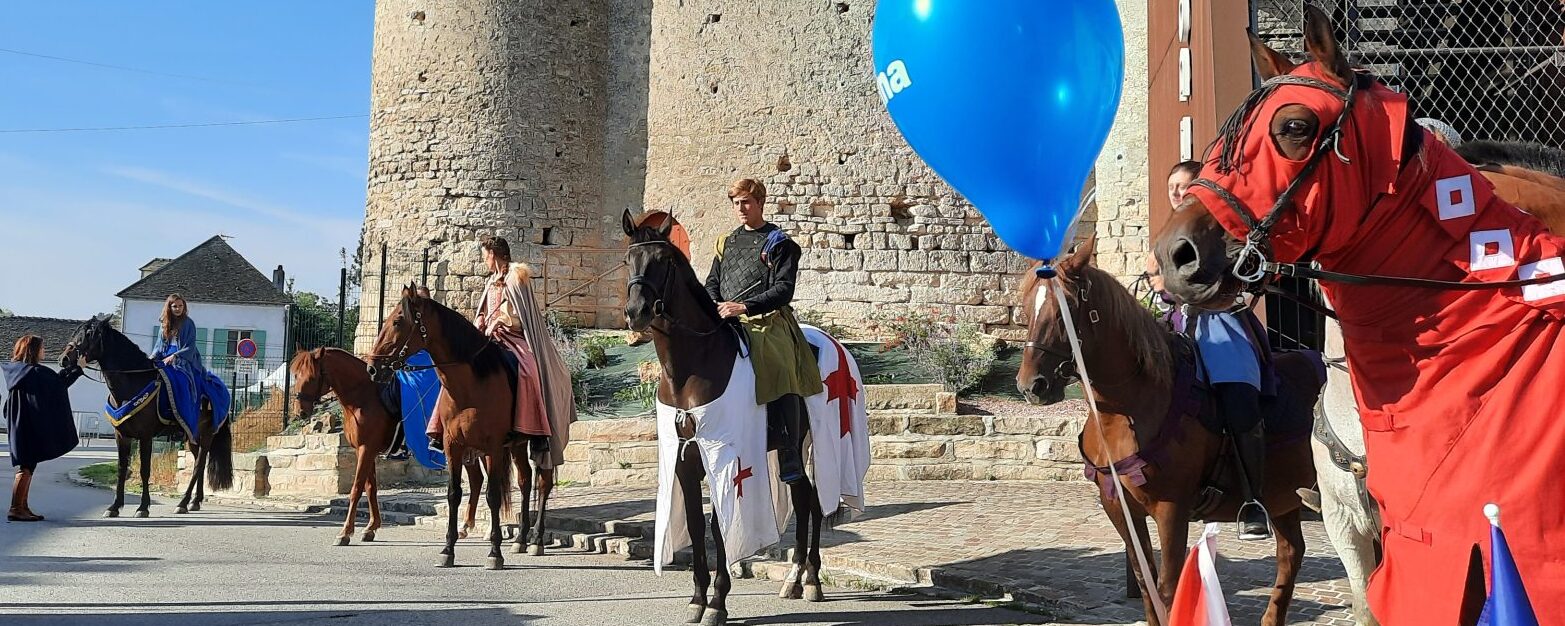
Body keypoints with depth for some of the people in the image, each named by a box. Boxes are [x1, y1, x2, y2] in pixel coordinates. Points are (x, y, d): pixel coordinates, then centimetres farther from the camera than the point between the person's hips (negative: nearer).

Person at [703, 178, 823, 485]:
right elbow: (712, 283, 24)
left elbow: (783, 289, -5)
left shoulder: (779, 243, 5)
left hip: (768, 322, -6)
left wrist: (745, 306, -16)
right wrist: (716, 306, 1)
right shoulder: (727, 243, 24)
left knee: (782, 376, -25)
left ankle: (790, 458, -24)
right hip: (727, 322, 6)